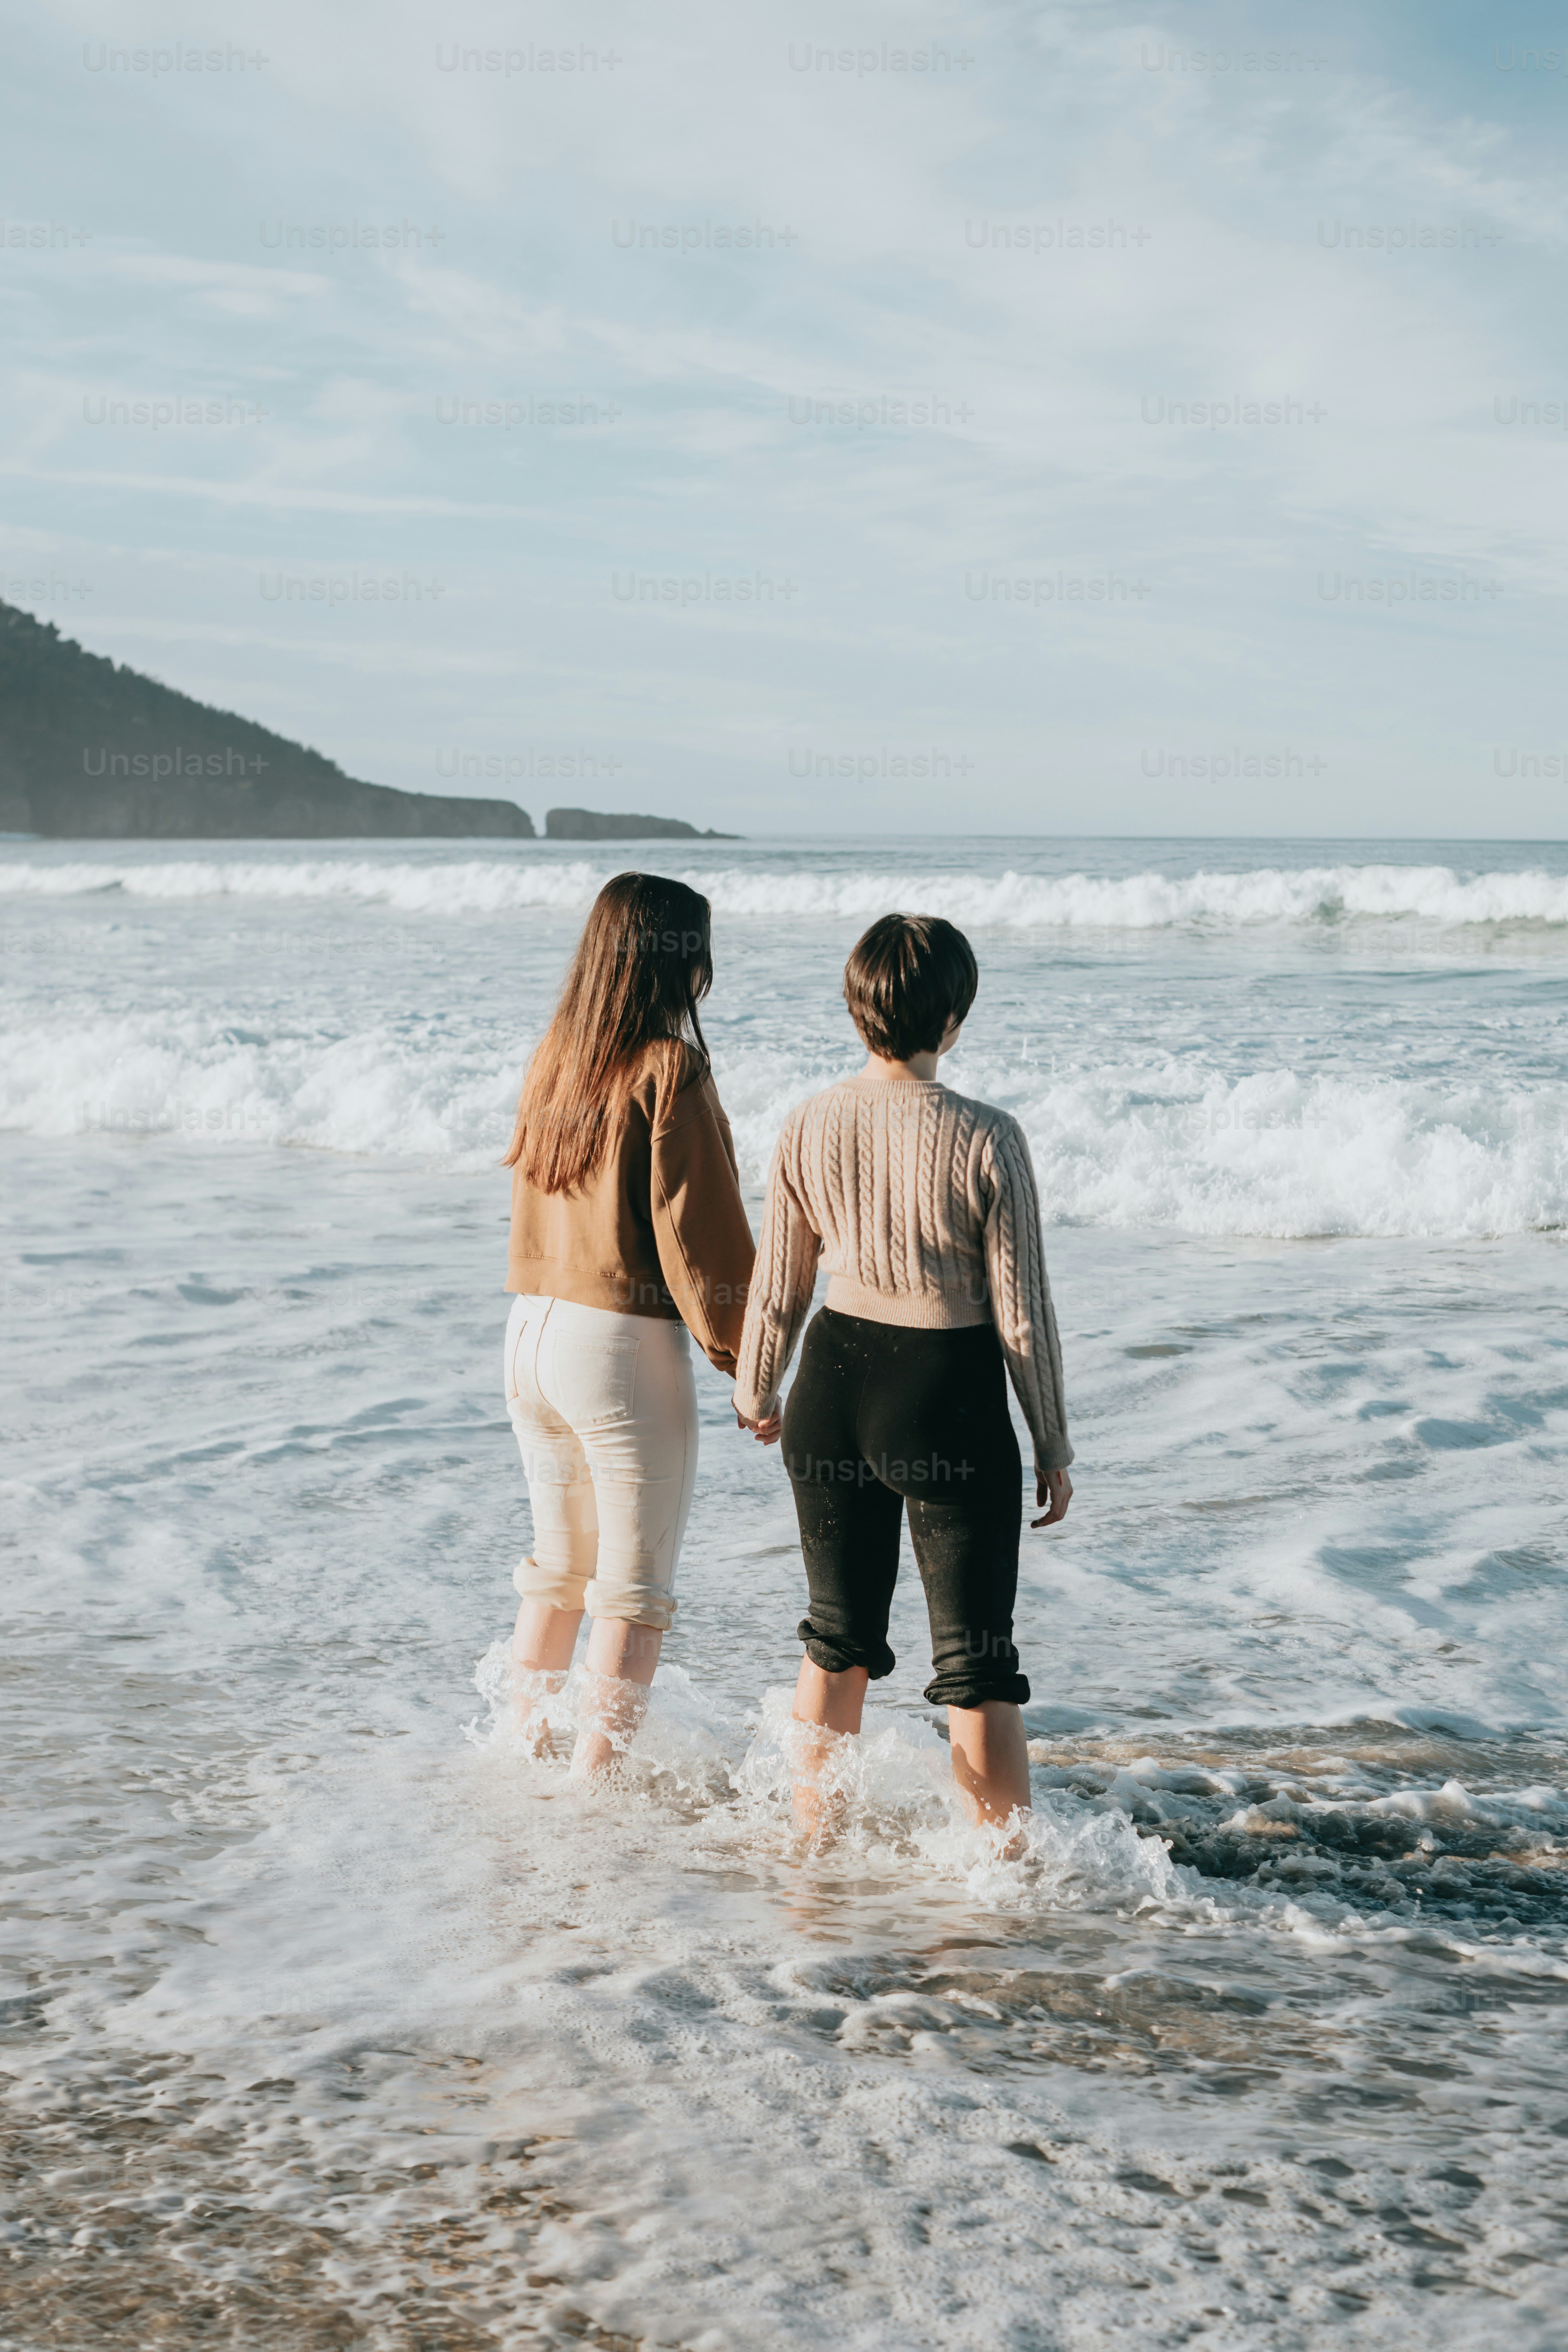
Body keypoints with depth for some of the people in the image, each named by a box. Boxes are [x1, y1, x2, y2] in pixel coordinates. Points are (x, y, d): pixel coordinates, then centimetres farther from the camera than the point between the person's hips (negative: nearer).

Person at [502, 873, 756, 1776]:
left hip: (533, 1328, 7)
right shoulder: (671, 1069, -13)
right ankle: (595, 1787, 5)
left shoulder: (553, 1058, 7)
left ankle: (527, 1751, 29)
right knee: (636, 1591, 4)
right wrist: (742, 1360, -7)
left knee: (559, 1568, 21)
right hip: (625, 1340, -7)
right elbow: (693, 1226, -14)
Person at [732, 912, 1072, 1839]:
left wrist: (756, 1387, 22)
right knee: (976, 1661, 5)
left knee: (840, 1633, 21)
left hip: (837, 1382, 4)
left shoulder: (812, 1126, -4)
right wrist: (1054, 1447, 0)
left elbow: (779, 1284, 4)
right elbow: (1022, 1311, -10)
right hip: (950, 1397, -4)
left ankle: (812, 1839, 33)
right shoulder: (986, 1138, -16)